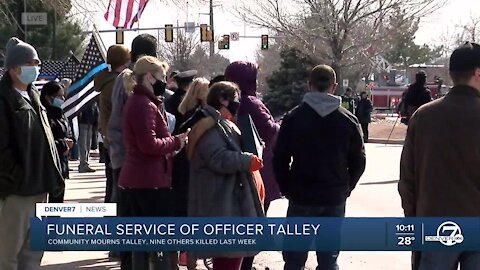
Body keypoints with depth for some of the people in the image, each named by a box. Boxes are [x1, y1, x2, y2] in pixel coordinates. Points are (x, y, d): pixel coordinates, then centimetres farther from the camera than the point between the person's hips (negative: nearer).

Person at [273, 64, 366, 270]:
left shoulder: (293, 117, -4)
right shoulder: (348, 120, 0)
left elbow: (280, 159, -4)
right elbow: (358, 162, 3)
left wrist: (287, 189, 7)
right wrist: (345, 188, 12)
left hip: (301, 198, -1)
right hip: (335, 199, 1)